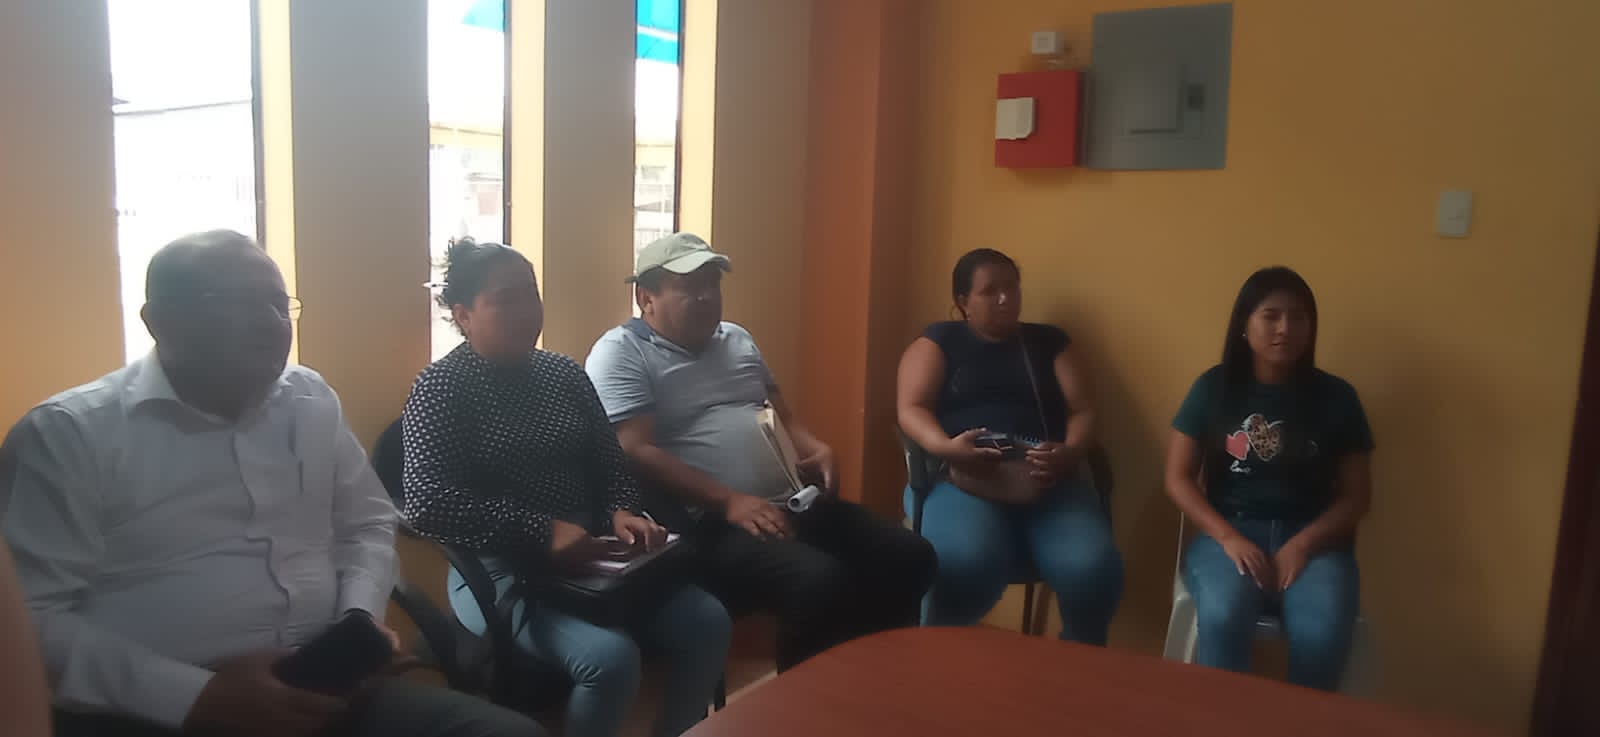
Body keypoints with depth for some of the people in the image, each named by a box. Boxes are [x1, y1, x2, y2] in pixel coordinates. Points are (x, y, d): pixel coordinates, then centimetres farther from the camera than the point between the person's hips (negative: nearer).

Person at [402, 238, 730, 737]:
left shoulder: (565, 373, 11)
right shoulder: (440, 388, -6)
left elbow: (610, 462, 17)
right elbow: (426, 505, -18)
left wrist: (621, 513, -6)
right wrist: (544, 531, -23)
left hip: (589, 557, 6)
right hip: (499, 571, -6)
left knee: (707, 622, -12)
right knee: (611, 658, -30)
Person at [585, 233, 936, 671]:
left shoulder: (737, 339, 21)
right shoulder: (620, 353, -4)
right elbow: (637, 453, -15)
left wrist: (816, 449, 4)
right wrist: (729, 502, -22)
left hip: (790, 502, 8)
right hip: (709, 523, -8)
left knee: (909, 557, -3)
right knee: (821, 581, -31)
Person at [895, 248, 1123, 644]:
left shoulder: (1048, 341, 22)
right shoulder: (939, 340, 15)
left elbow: (1083, 410, 13)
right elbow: (911, 410, 2)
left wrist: (1070, 453, -11)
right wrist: (945, 447, -20)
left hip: (1048, 477, 3)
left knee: (1093, 569, -28)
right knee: (964, 565, -35)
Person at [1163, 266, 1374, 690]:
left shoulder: (1336, 397, 5)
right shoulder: (1213, 388, 3)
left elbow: (1357, 494, 6)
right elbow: (1177, 478, 1)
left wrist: (1303, 544, -11)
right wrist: (1228, 537, -14)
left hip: (1313, 539, 1)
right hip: (1229, 533, -1)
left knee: (1322, 633, -31)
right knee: (1222, 618, -33)